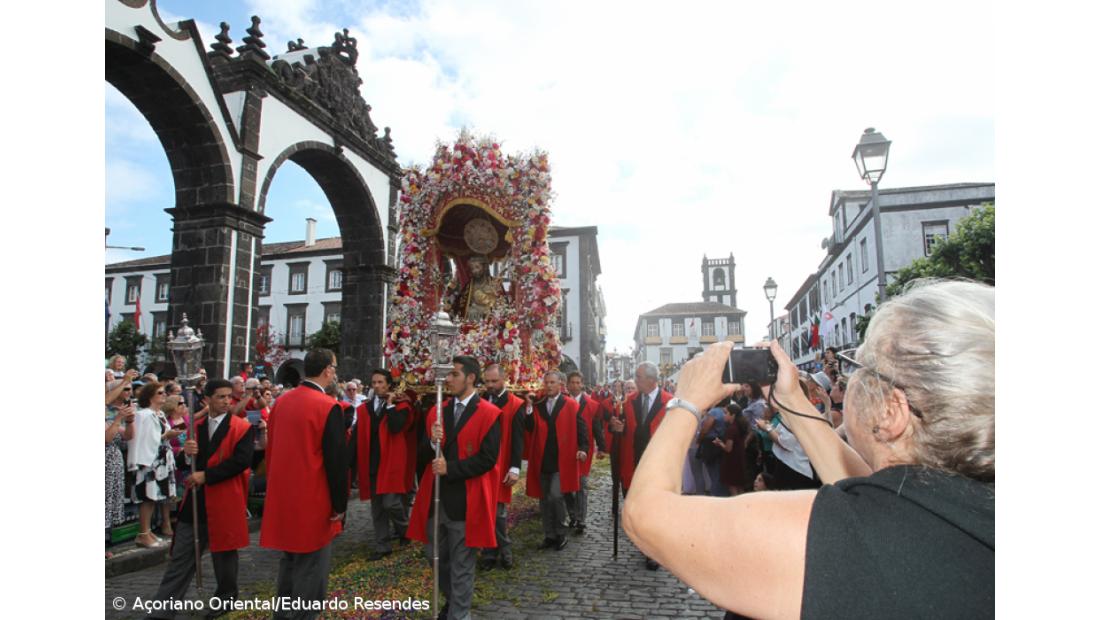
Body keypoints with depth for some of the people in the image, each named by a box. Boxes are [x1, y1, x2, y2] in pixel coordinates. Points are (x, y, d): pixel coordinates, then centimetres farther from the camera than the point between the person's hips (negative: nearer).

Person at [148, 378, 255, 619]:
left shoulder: (242, 428, -9)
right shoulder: (196, 427, 10)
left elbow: (241, 461, -19)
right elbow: (180, 463, 11)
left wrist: (206, 475, -18)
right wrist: (185, 453, -12)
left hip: (225, 501, -4)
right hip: (196, 500, 5)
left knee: (223, 553, 11)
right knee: (180, 557, 8)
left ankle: (225, 598, 30)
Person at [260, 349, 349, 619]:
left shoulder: (281, 402, 3)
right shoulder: (328, 406, -19)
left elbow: (271, 449, 12)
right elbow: (337, 460, -18)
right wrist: (339, 504, -8)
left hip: (282, 496, 8)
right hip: (313, 499, -8)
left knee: (289, 560, 23)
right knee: (311, 568, 5)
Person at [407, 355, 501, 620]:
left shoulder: (489, 414, -11)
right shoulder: (437, 411, 8)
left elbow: (487, 459, -15)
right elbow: (425, 452, 9)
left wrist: (450, 468, -18)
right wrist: (433, 442, -13)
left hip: (465, 501, -6)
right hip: (436, 497, 6)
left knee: (461, 565, 6)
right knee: (435, 556, 20)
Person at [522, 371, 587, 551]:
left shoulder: (571, 405, -2)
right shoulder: (537, 406, 8)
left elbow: (580, 429, -4)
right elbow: (530, 429, -2)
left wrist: (583, 448, -19)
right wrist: (529, 407, -11)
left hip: (562, 461, -4)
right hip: (542, 461, 4)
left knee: (556, 496, -13)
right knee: (544, 499, 12)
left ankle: (560, 534, 8)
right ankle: (549, 535, 26)